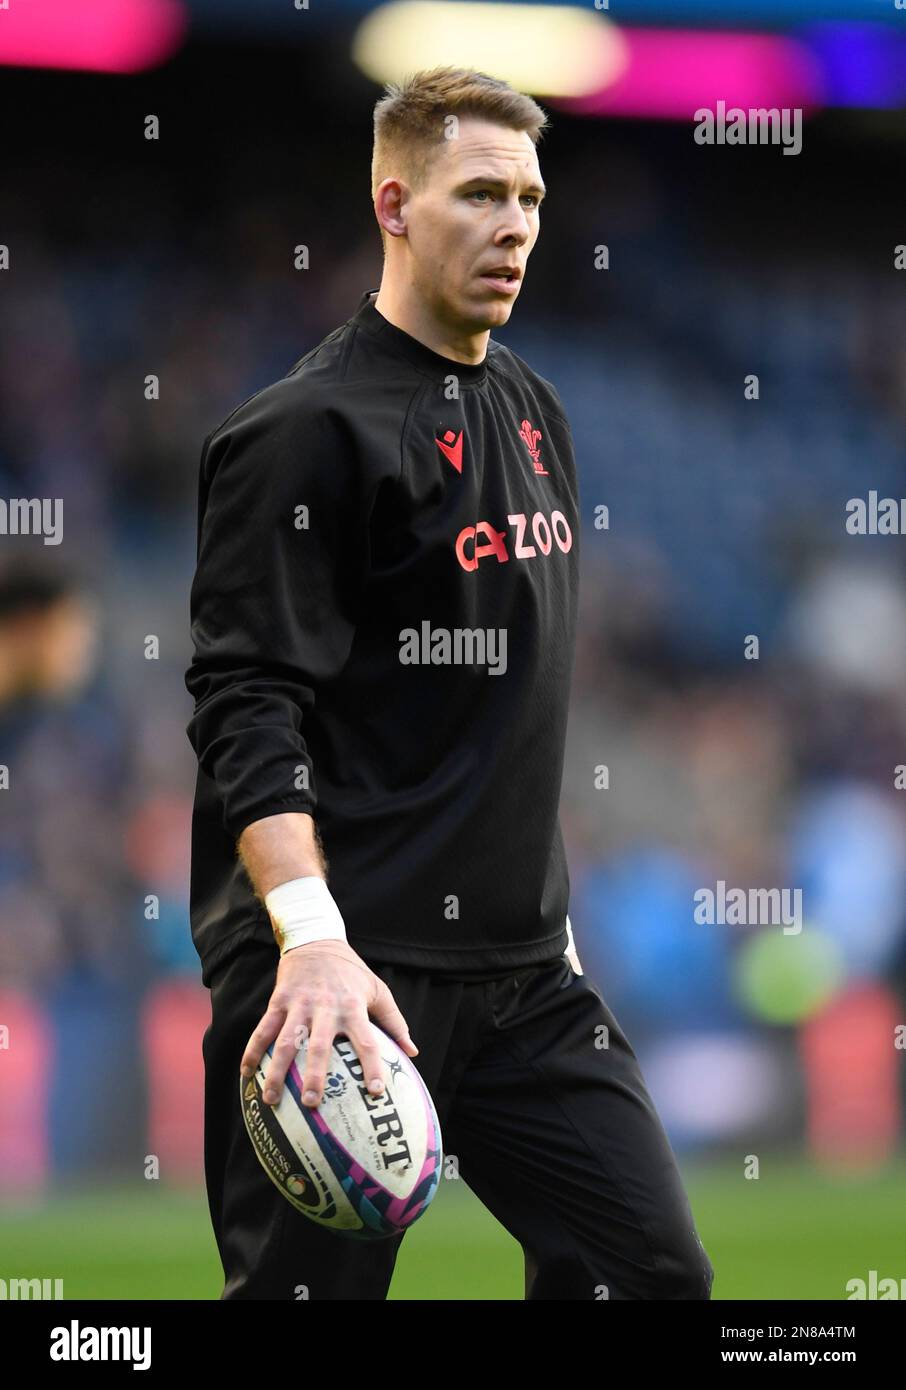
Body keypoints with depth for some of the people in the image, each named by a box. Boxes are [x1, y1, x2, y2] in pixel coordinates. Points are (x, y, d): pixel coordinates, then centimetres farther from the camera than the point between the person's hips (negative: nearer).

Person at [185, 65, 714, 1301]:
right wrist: (310, 939, -29)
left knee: (652, 1269, 2)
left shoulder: (533, 410, 16)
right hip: (353, 968, -8)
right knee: (310, 1287, -6)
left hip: (524, 968, 8)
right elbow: (247, 710, -17)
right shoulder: (306, 431, -10)